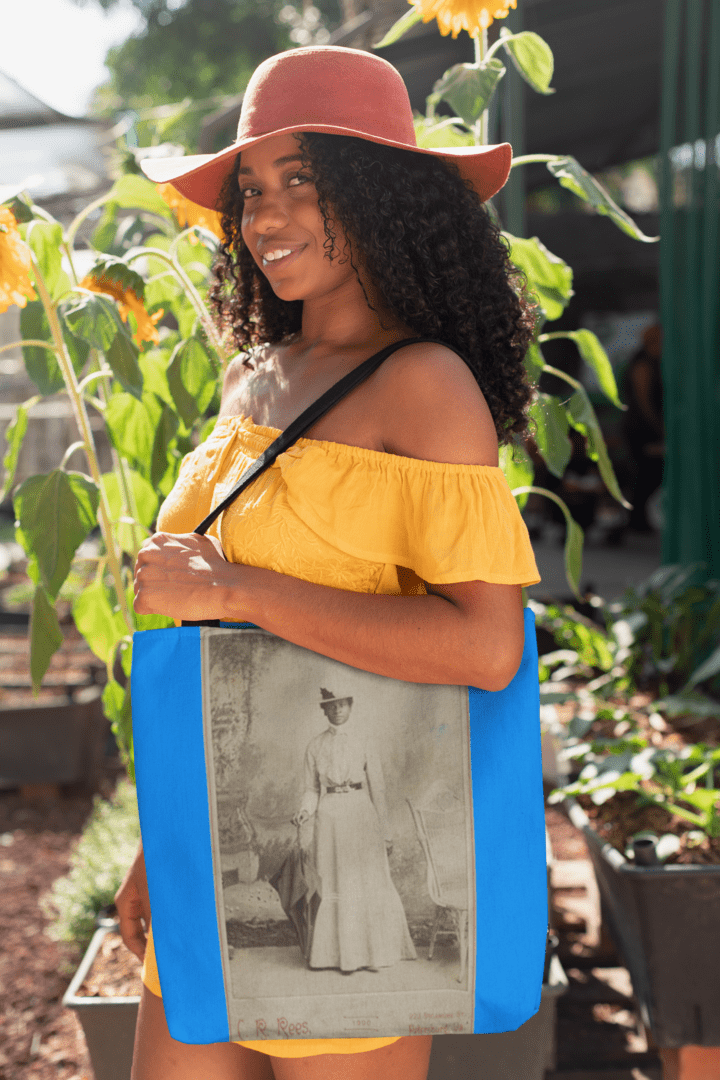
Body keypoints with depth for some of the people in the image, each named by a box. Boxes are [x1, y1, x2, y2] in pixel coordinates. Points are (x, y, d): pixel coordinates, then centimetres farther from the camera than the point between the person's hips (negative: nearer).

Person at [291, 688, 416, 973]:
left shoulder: (363, 743, 7)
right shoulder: (315, 746, 9)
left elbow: (377, 787, 7)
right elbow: (312, 789, 12)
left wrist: (385, 832, 4)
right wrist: (305, 811, -10)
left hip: (361, 814, 0)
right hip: (329, 817, 0)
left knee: (370, 883, -2)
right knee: (335, 888, 0)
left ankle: (374, 952, 7)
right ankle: (344, 955, 7)